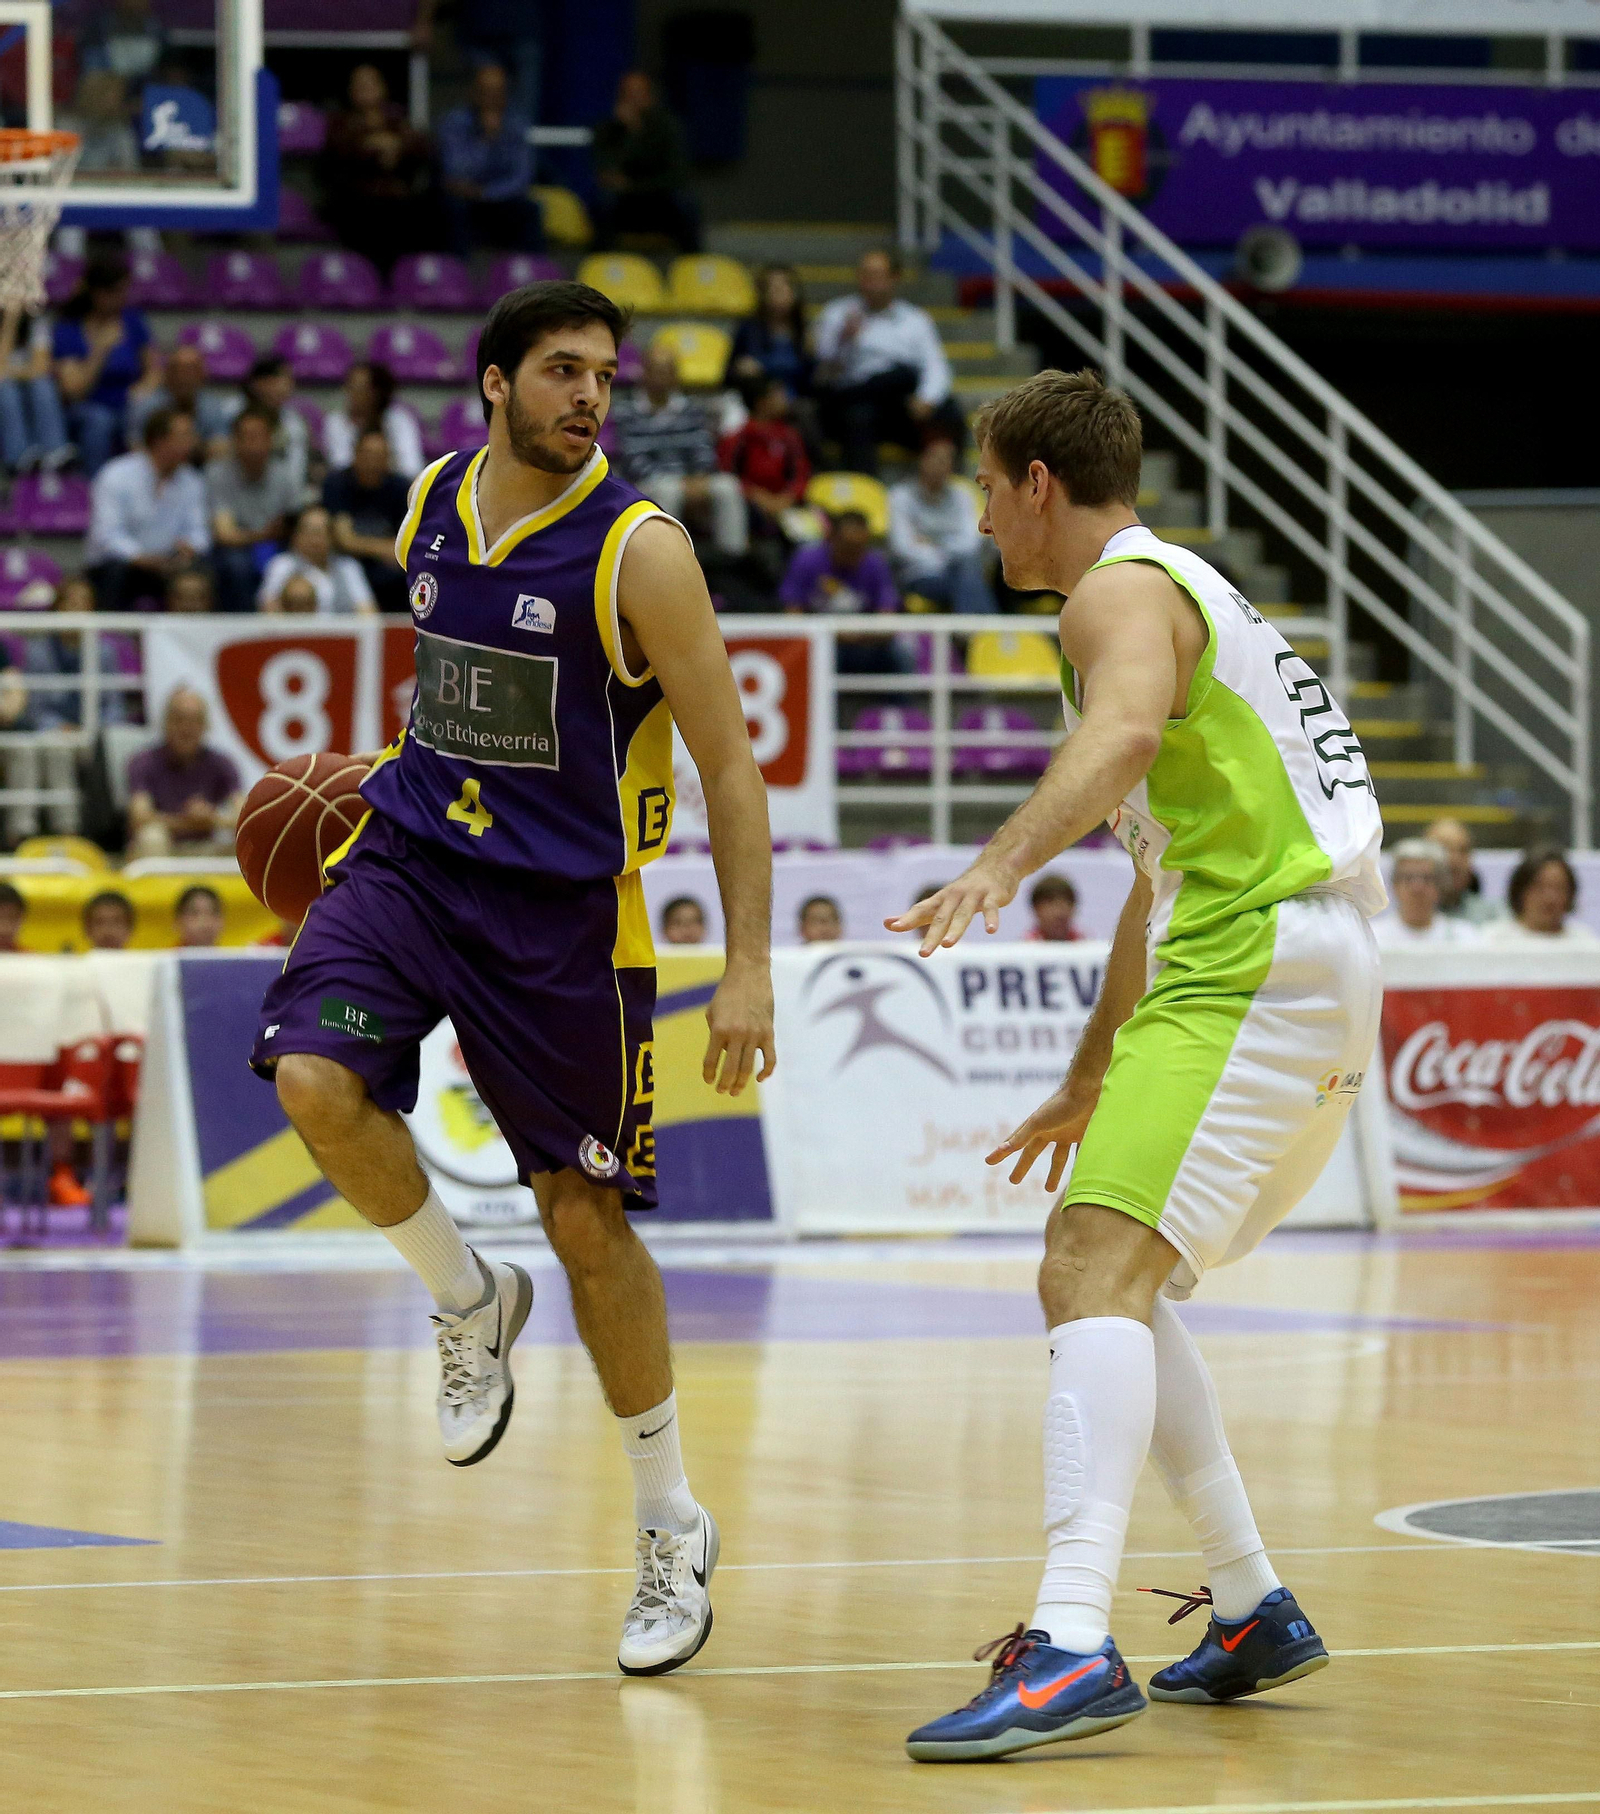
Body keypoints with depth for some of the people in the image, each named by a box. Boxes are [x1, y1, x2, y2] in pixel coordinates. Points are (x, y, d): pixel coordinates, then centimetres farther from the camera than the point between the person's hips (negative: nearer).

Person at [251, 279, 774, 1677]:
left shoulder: (639, 550, -14)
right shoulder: (436, 504, 3)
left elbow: (730, 767, -12)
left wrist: (749, 967, -17)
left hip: (564, 906, -4)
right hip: (412, 861, 4)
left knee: (587, 1219, 1)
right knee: (316, 1083, -23)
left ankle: (673, 1524, 18)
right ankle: (470, 1301, 6)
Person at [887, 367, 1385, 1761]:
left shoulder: (1124, 591, -4)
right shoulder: (1177, 591, 28)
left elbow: (1127, 727, -30)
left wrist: (1003, 864, -46)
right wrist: (1089, 1082, 42)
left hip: (1259, 972, -10)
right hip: (1317, 989, 10)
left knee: (1097, 1269, -22)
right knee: (1106, 1285, 19)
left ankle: (1075, 1646, -37)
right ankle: (1253, 1613, 23)